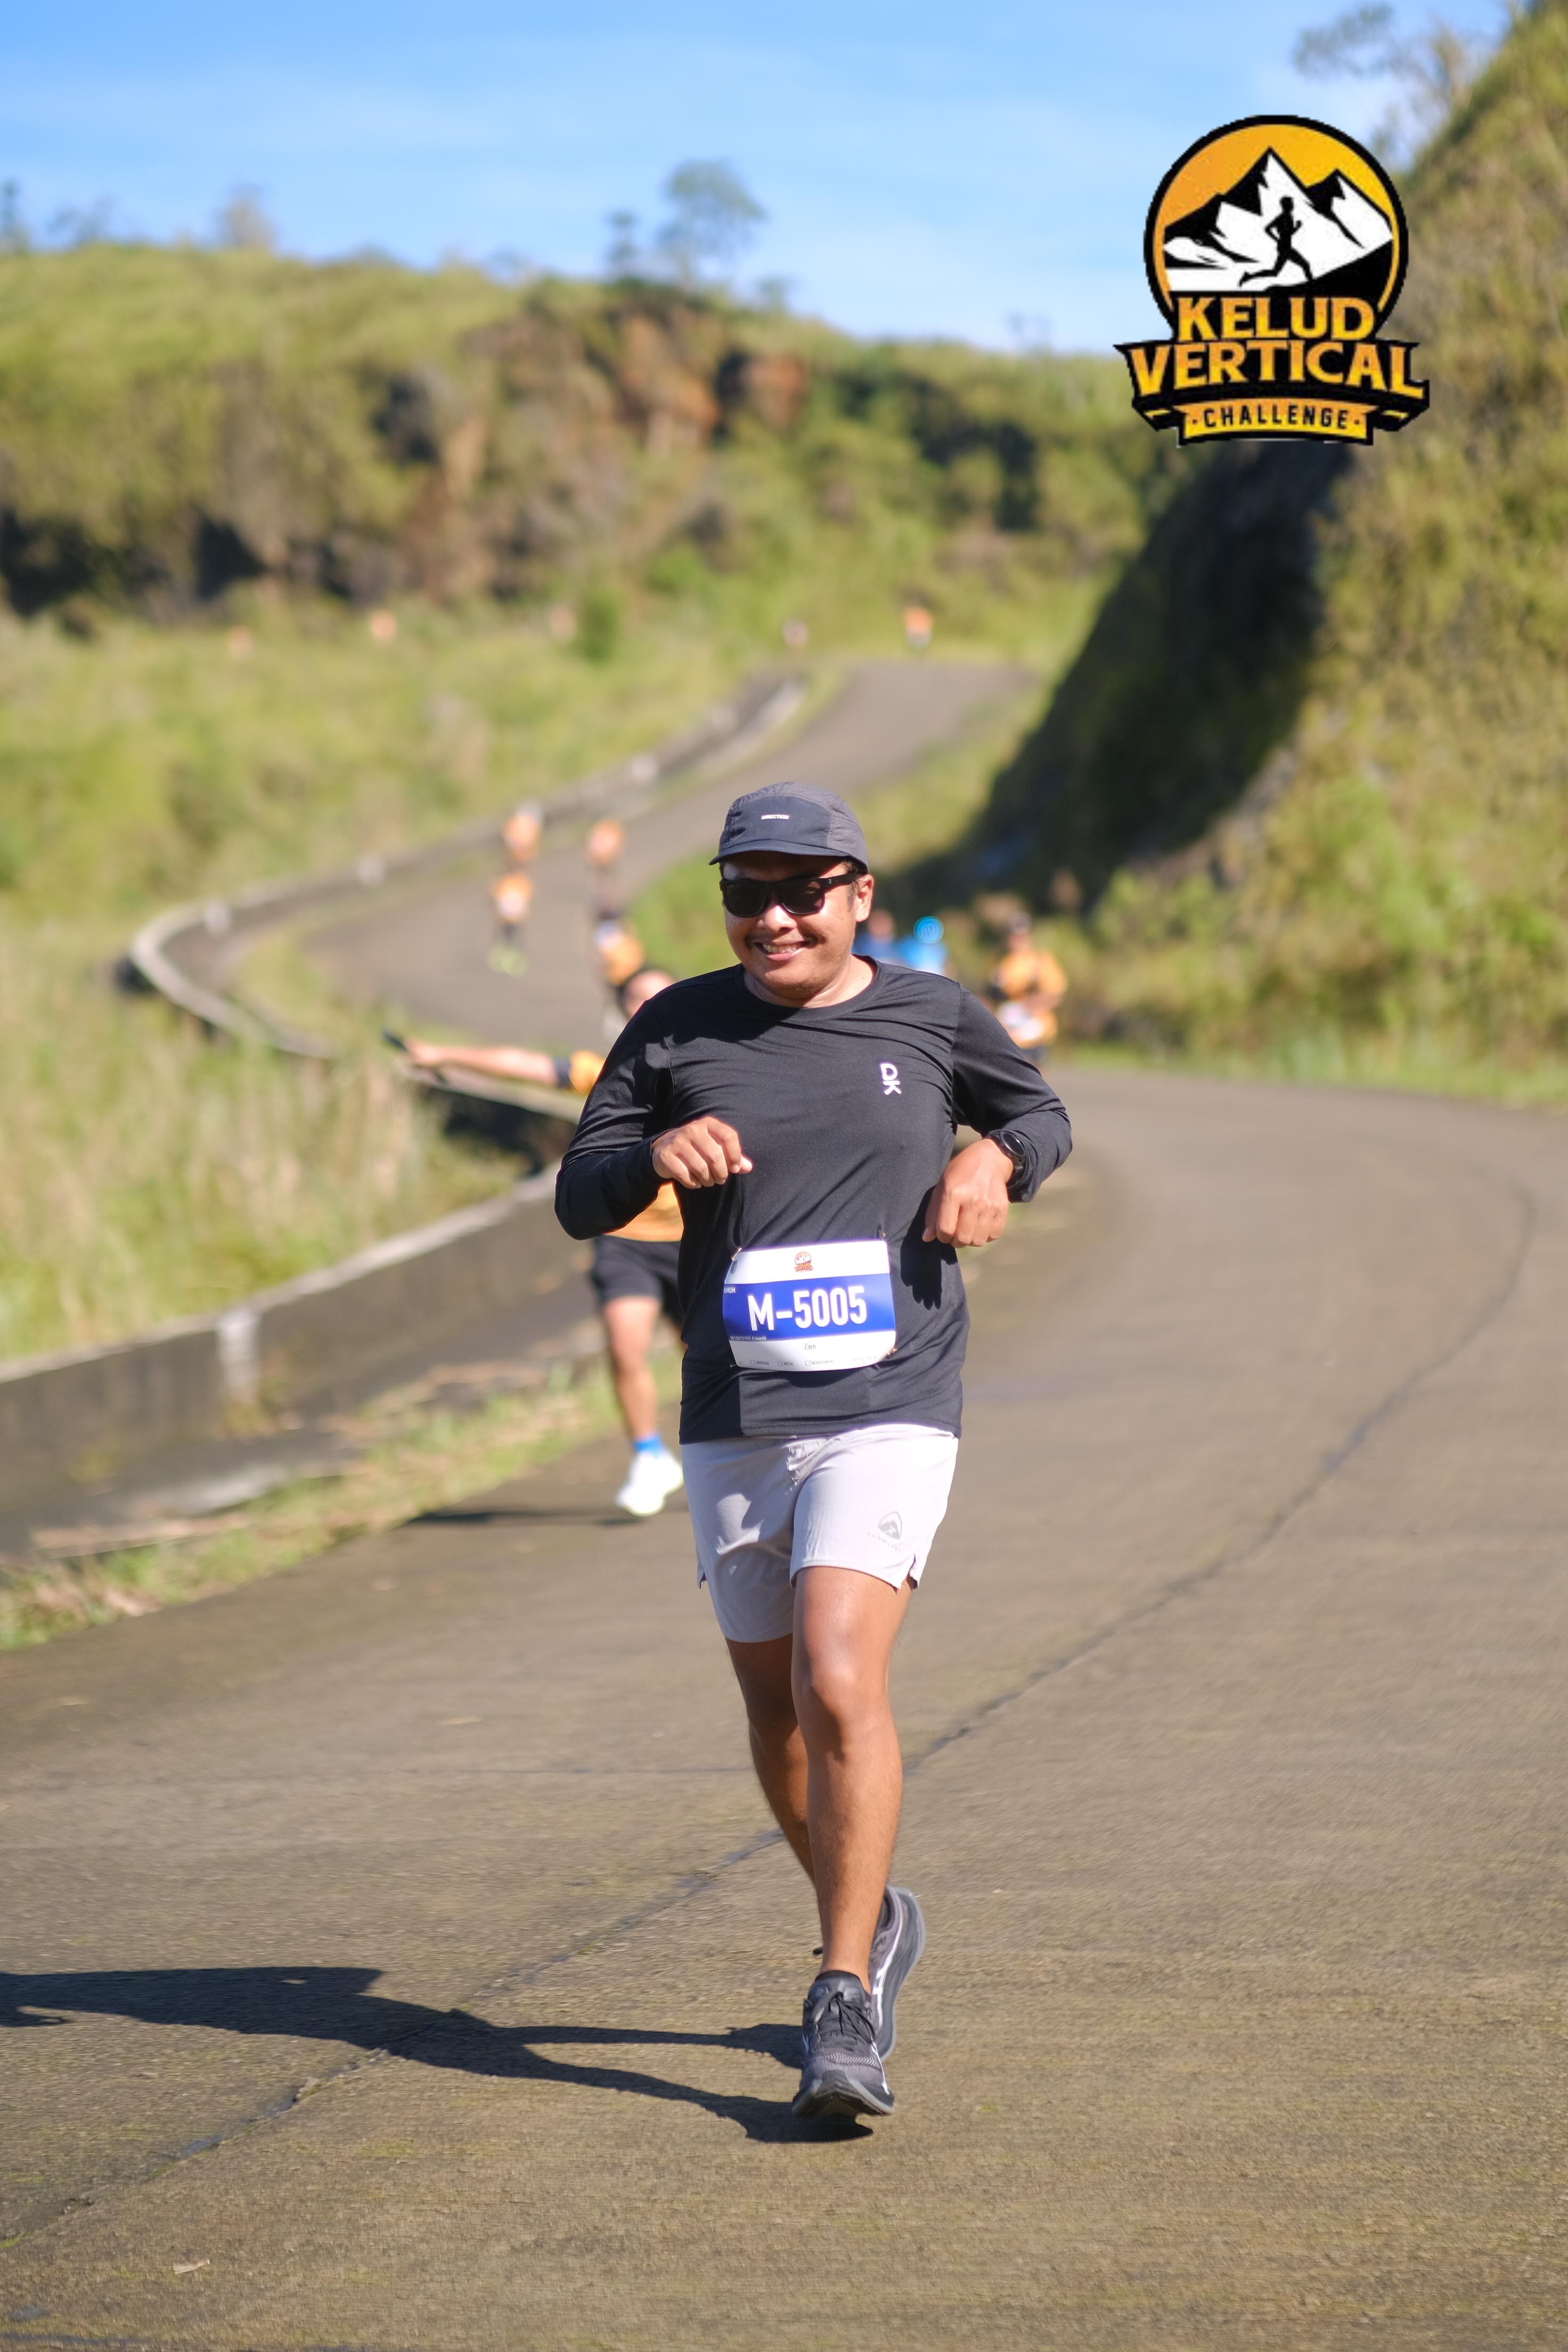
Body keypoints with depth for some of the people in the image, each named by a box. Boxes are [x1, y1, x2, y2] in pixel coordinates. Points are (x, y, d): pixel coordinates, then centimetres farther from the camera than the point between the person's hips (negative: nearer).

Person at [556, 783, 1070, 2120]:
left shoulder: (932, 1017, 4)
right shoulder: (678, 1031, 5)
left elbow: (1041, 1113, 20)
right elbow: (579, 1199, 6)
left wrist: (995, 1161, -3)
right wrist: (655, 1154, -16)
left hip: (889, 1416, -3)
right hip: (732, 1426, 3)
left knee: (840, 1683, -21)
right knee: (776, 1710, 13)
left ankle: (847, 2008, -18)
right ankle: (871, 1923, 40)